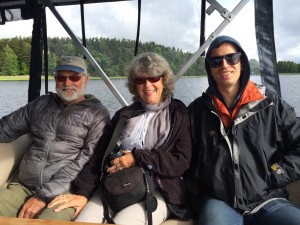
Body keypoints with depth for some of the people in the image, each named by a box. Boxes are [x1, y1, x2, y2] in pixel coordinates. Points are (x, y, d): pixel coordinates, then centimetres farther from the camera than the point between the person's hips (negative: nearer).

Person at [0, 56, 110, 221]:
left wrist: (45, 195, -13)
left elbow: (88, 159, -9)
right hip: (23, 186, 5)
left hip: (63, 192, -4)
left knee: (46, 220, -30)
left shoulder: (97, 114, 0)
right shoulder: (41, 103, 15)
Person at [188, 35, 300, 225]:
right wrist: (203, 182, 2)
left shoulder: (270, 103, 5)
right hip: (219, 202, -1)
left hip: (268, 200, 2)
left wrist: (271, 176, -3)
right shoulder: (198, 109, 7)